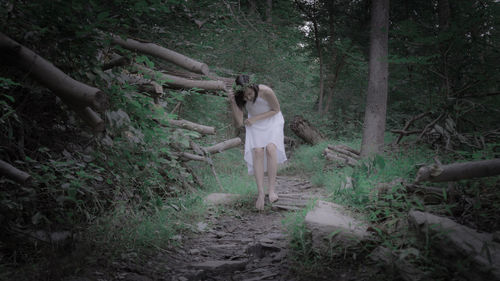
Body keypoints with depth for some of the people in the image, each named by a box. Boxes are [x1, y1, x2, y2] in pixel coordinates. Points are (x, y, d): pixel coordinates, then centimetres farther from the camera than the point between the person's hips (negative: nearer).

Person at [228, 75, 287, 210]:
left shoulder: (266, 91, -30)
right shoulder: (239, 98, -20)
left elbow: (276, 110, -12)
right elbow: (239, 123, -19)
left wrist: (255, 118, -19)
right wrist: (232, 103, -32)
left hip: (272, 120, -2)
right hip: (254, 123, 2)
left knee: (270, 148, -26)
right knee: (257, 151, -20)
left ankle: (272, 190, -23)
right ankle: (260, 193, -22)